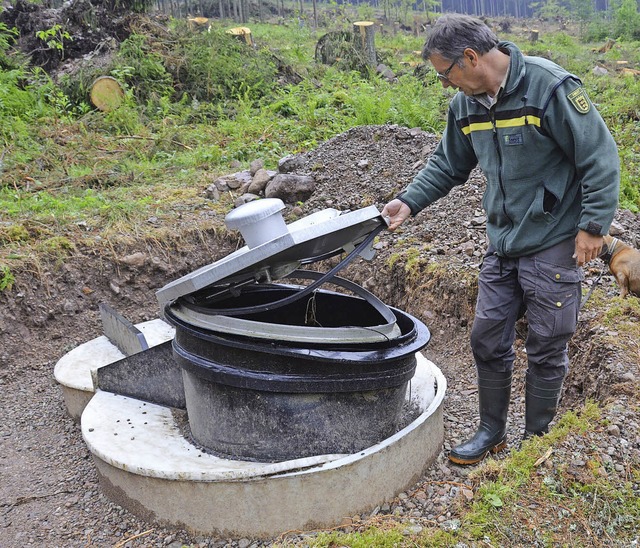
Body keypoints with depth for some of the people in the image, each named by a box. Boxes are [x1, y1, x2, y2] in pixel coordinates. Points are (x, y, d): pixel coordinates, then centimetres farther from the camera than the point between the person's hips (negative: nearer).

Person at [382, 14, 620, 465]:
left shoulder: (549, 87, -18)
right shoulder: (465, 105, 3)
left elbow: (601, 157, -14)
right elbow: (448, 166, 16)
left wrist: (594, 226, -14)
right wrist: (409, 202, 5)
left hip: (553, 245, -6)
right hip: (502, 243, 7)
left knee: (546, 348, 6)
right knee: (488, 339, 11)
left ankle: (537, 439, 26)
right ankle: (492, 431, 30)